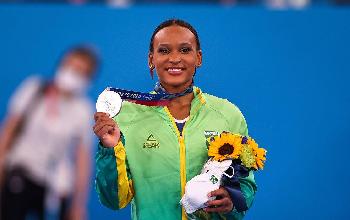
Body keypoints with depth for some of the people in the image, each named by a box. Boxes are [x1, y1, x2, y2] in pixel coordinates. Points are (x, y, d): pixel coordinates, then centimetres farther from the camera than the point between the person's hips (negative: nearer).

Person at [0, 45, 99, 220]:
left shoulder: (83, 110, -7)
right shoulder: (33, 89, -2)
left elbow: (83, 159, -5)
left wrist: (79, 204, -4)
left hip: (56, 186, -1)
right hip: (19, 175, 1)